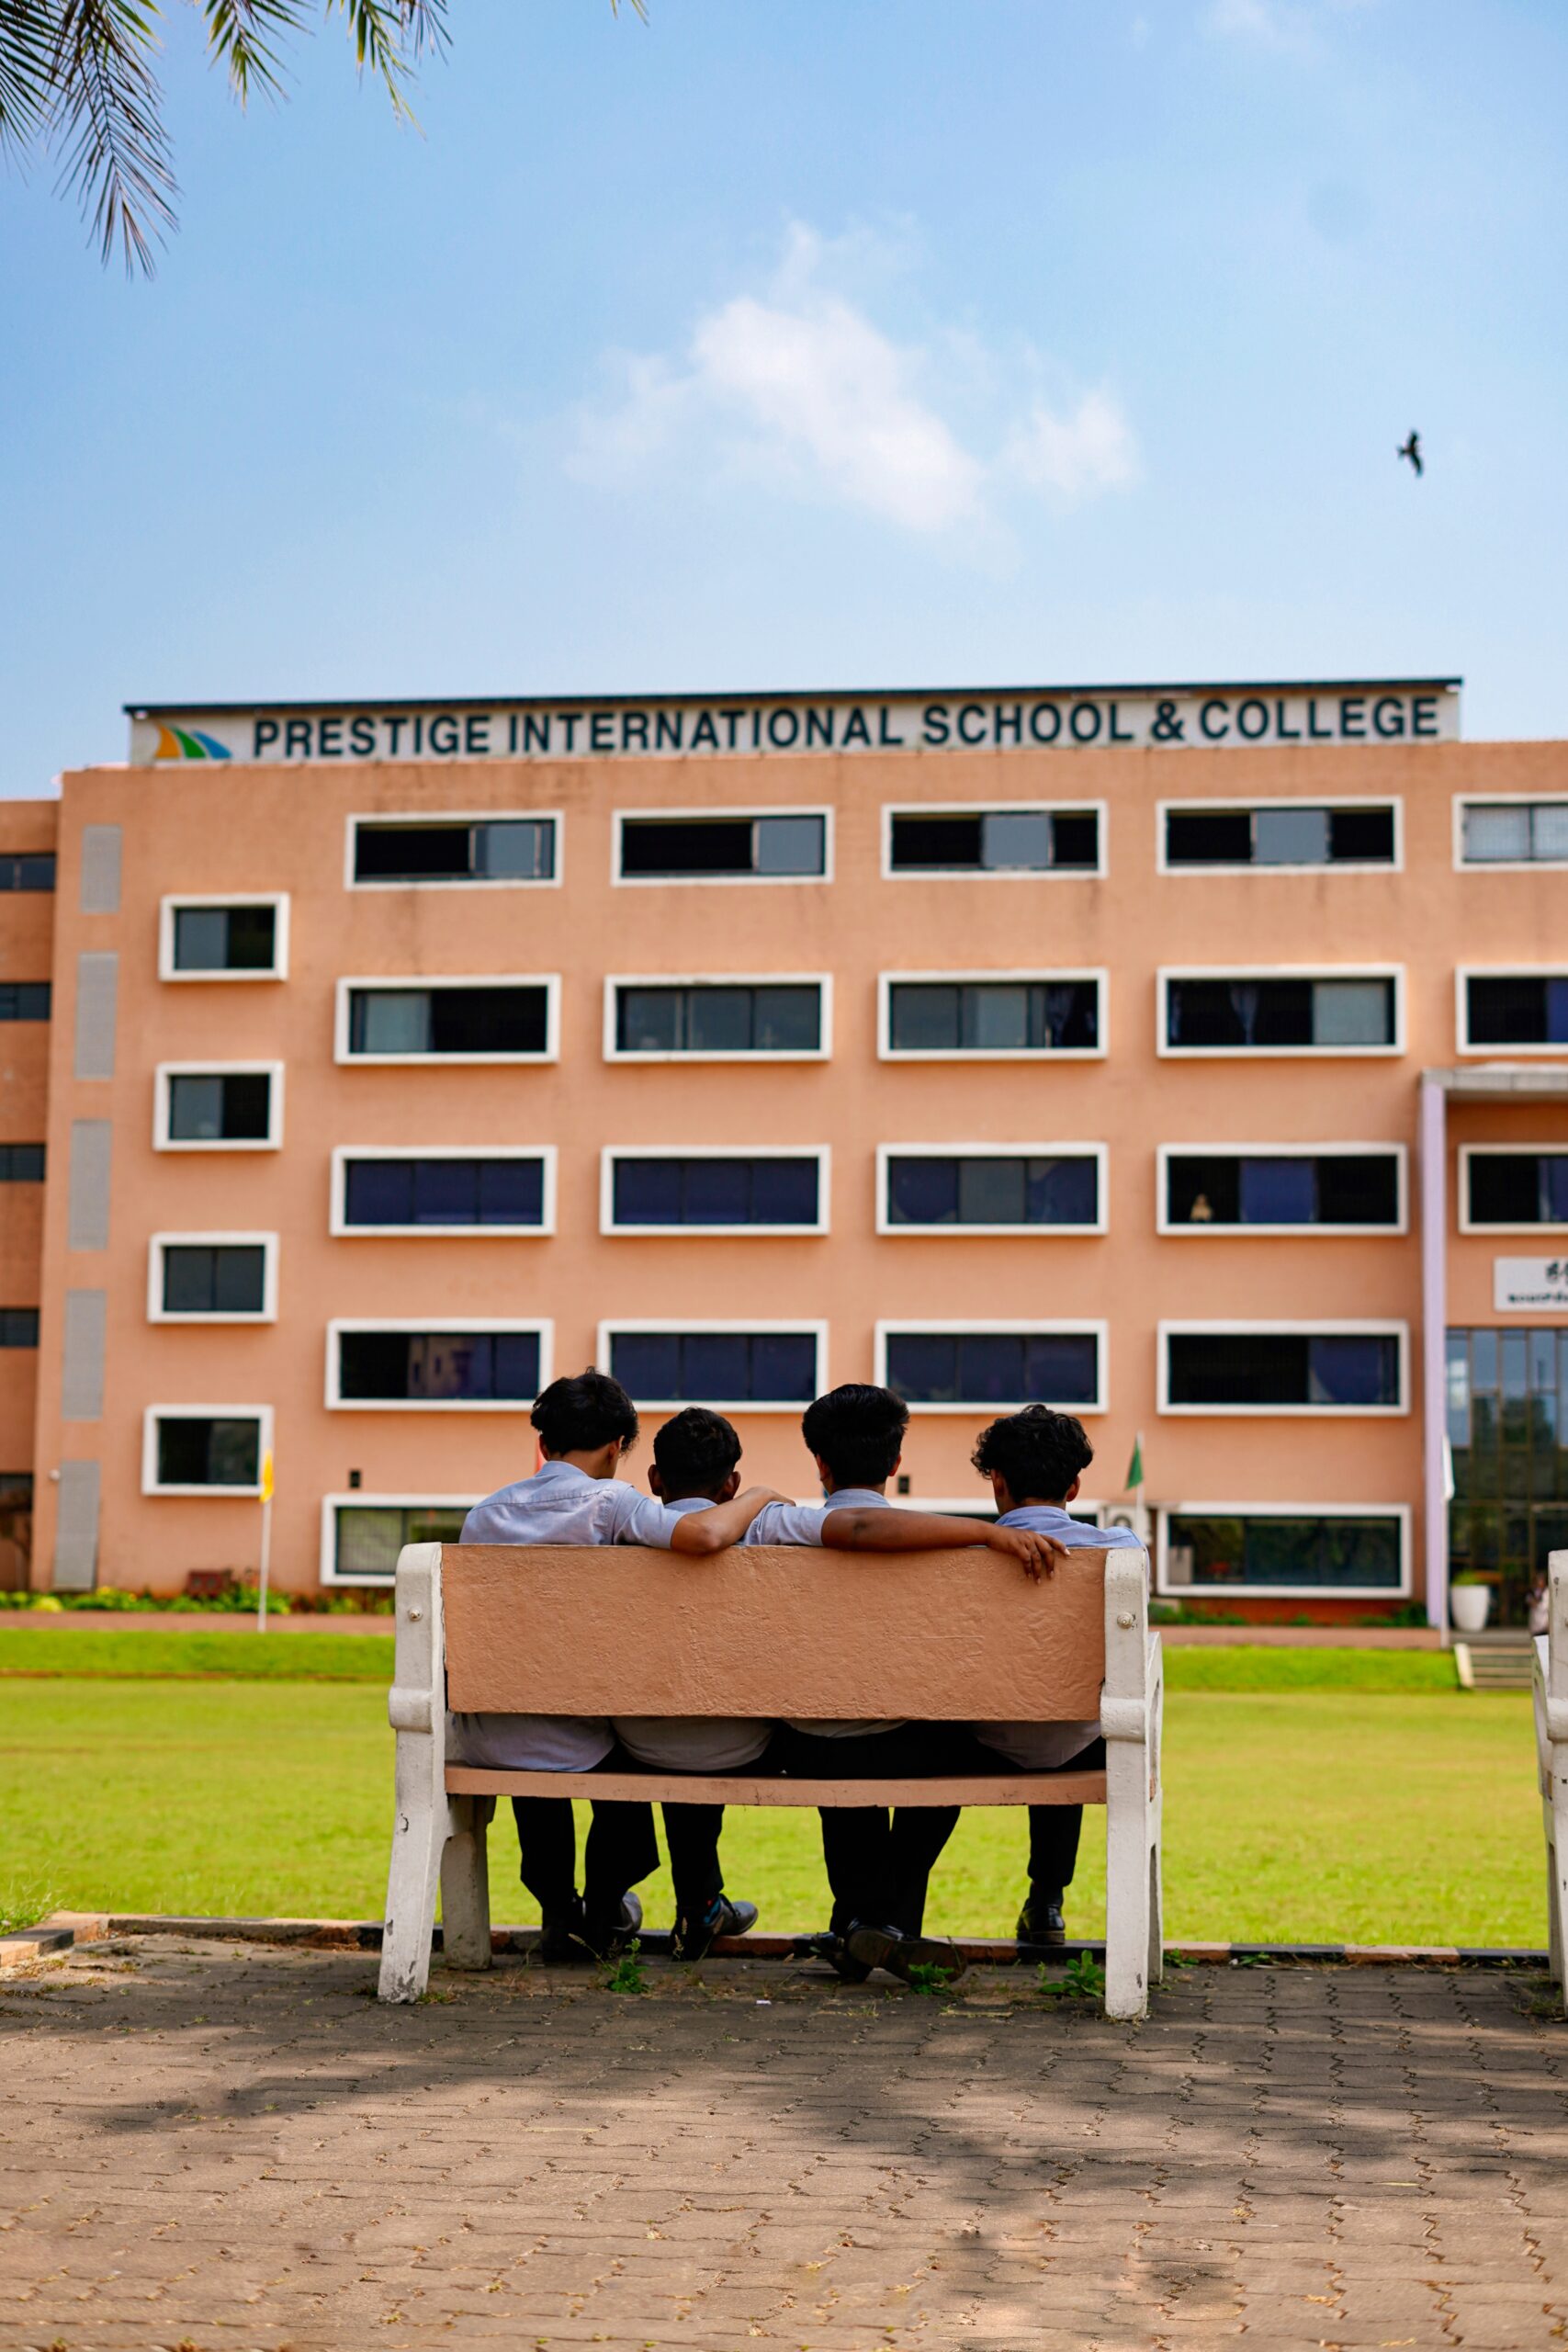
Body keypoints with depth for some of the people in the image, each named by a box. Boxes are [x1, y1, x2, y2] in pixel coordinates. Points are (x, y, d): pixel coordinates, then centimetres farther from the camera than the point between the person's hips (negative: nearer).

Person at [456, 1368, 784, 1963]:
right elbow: (703, 1535, -29)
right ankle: (602, 1914, 39)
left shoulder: (484, 1513, 3)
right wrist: (757, 1496, -8)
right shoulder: (608, 1501, -12)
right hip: (576, 1748, -4)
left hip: (484, 1745, 4)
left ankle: (558, 1910, 39)